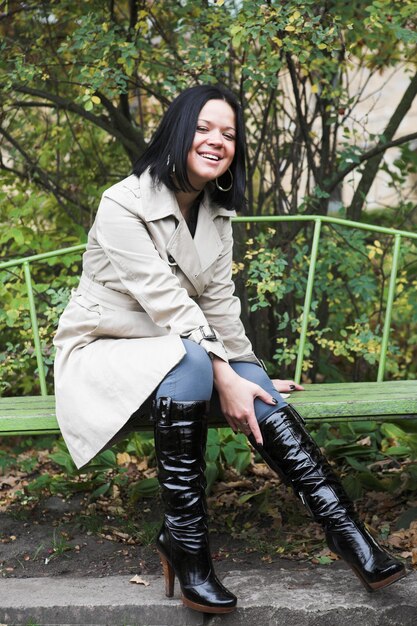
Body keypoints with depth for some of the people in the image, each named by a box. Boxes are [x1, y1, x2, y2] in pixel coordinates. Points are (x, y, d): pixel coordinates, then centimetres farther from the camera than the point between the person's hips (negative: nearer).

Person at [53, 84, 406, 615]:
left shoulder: (217, 212, 6)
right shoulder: (124, 205, -18)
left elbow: (219, 301, 6)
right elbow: (166, 301, -25)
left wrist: (248, 374, -2)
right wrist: (225, 377, -28)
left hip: (187, 349, 6)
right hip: (102, 351, -6)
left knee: (259, 396, -20)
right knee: (190, 361, -36)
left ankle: (345, 529, -19)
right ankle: (184, 546, -31)